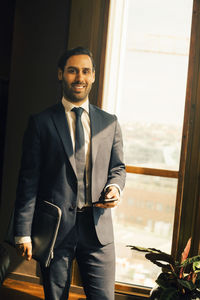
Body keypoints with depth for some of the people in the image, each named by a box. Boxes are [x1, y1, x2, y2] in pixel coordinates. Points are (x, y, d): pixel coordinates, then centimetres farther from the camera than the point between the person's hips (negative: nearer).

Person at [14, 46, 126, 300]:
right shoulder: (41, 122, 0)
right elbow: (28, 180, -3)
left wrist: (115, 187, -7)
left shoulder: (109, 123, 9)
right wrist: (23, 232, -7)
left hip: (98, 226, 2)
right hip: (54, 227, -2)